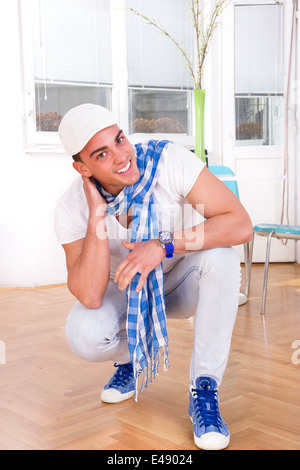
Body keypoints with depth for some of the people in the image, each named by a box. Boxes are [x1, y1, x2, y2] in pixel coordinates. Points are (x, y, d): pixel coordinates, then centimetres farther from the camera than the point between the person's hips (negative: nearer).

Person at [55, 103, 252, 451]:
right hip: (127, 290, 1)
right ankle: (134, 357, 11)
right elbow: (89, 296, -30)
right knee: (83, 334, -29)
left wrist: (164, 246, -41)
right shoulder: (72, 207, -21)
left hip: (183, 284, 0)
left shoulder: (169, 159, -26)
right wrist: (97, 215, -36)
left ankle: (204, 391, -20)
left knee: (220, 255, -33)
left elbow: (241, 224, -32)